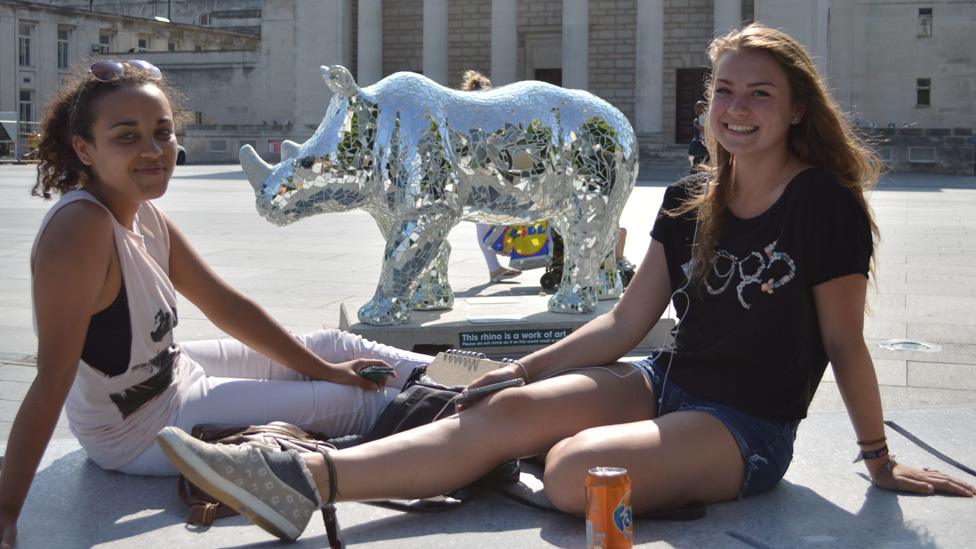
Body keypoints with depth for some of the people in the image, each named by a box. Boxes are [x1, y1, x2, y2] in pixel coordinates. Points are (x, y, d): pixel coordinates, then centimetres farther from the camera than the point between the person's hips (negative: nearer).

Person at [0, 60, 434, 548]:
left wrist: (324, 369, 6)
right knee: (346, 402, 0)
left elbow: (228, 307, 4)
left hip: (172, 373, 8)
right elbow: (53, 380, -34)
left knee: (334, 346, 15)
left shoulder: (146, 217, -5)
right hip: (139, 430, -8)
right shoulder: (80, 228, -31)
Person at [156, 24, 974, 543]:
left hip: (748, 430, -5)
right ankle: (303, 477, -33)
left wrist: (880, 458, 2)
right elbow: (624, 324, 10)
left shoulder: (826, 204, -12)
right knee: (509, 410, -20)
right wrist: (526, 367, 4)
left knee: (577, 469, -36)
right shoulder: (690, 202, 7)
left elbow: (846, 345, -5)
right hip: (666, 383, 6)